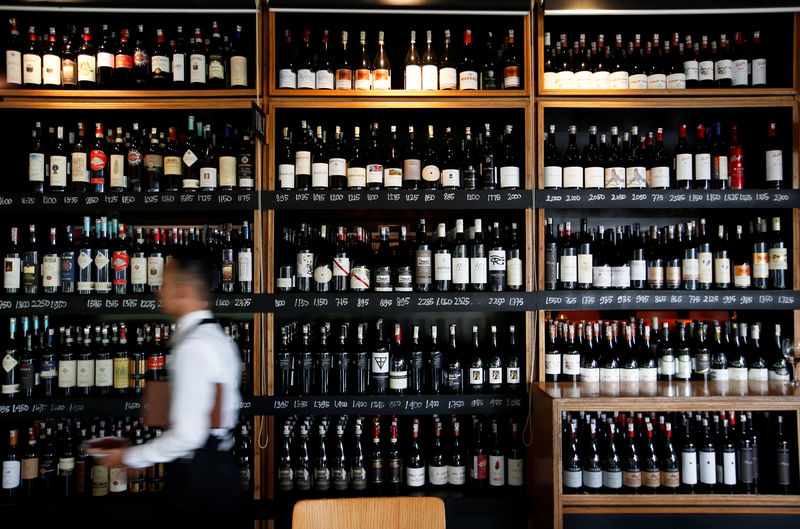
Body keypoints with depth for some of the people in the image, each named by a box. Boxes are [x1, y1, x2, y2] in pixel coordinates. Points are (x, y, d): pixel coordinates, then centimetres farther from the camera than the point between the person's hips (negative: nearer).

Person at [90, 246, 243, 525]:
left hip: (197, 480, -9)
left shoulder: (192, 347, -19)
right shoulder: (219, 338, 11)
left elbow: (187, 435, -22)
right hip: (221, 468, 9)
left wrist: (130, 457, -7)